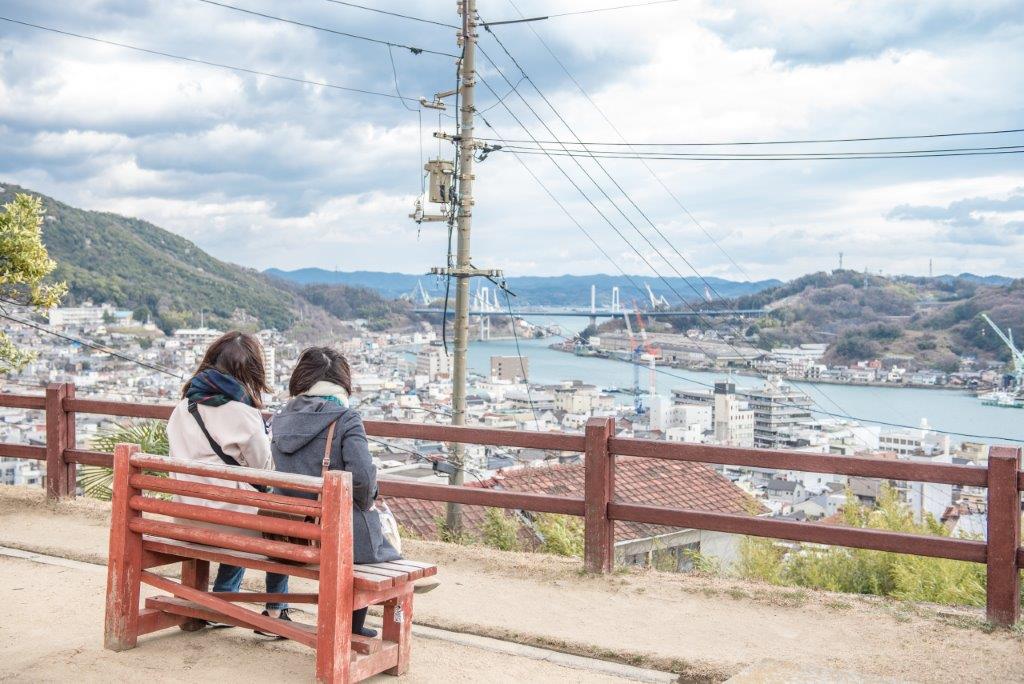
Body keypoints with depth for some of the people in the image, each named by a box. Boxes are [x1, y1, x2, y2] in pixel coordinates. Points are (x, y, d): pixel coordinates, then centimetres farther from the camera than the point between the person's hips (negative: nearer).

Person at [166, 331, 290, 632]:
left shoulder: (183, 406, 6)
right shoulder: (241, 412, -15)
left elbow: (186, 460, 13)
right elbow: (265, 468, -5)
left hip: (189, 516, 7)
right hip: (227, 514, -7)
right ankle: (274, 612, 20)